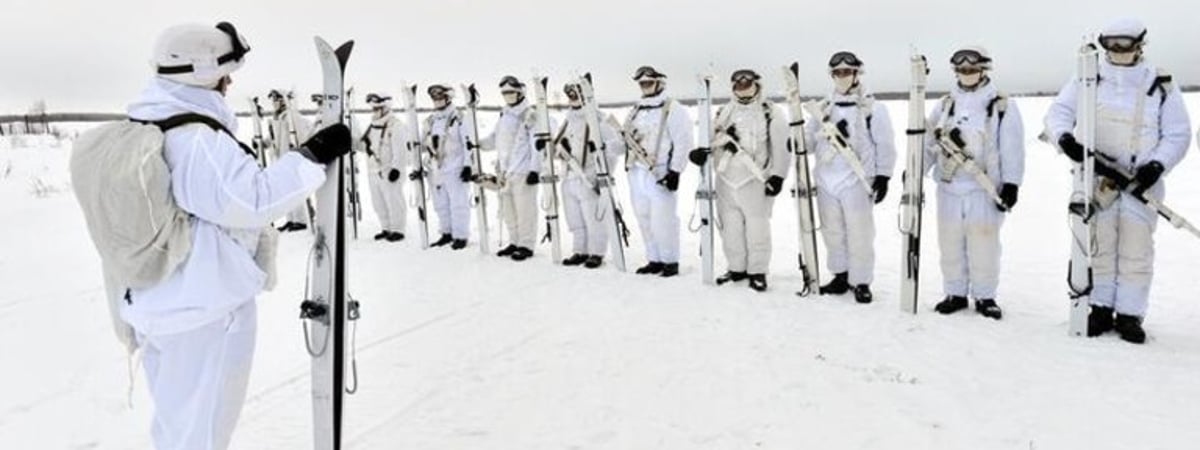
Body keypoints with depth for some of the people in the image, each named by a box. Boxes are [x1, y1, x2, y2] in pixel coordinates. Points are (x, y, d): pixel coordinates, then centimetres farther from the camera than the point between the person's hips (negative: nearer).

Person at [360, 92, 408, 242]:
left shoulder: (396, 125, -11)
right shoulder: (372, 126, 15)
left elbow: (400, 150, -17)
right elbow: (366, 144, 26)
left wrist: (396, 168, -22)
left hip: (389, 170, -9)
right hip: (374, 170, 9)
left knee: (393, 201, -4)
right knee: (378, 202, 13)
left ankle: (398, 230, 6)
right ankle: (387, 228, 24)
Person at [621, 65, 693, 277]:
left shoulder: (673, 109, -6)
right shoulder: (636, 111, 17)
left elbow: (684, 142, -11)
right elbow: (626, 137, 25)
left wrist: (675, 171, -16)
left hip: (660, 174, -7)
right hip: (637, 173, 7)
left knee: (662, 220, -8)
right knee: (644, 220, 9)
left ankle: (670, 261, 4)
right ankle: (654, 260, 19)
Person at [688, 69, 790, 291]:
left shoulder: (771, 113, -2)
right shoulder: (725, 112, 14)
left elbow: (782, 147, -5)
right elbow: (712, 138, 13)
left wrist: (777, 175, -12)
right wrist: (701, 152, -9)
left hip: (755, 180, -5)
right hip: (727, 180, 5)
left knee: (757, 228, -2)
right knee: (730, 227, 10)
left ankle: (757, 271, 10)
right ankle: (737, 268, 23)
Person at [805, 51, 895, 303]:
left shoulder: (872, 108, -2)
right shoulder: (824, 108, 13)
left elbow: (884, 145, -2)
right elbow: (810, 138, 17)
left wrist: (882, 175, -8)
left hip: (857, 181, -5)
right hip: (827, 180, 5)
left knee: (860, 234, -2)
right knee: (833, 232, 12)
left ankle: (861, 282, 9)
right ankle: (840, 276, 25)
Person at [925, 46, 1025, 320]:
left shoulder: (1002, 106, -2)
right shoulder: (945, 105, 11)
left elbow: (1012, 150, -4)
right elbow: (929, 142, 15)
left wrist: (1011, 185, -8)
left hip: (985, 189, -4)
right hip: (949, 187, 4)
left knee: (983, 245, 0)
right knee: (950, 244, 9)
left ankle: (984, 296, 15)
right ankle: (955, 294, 21)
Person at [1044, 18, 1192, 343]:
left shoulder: (1161, 86, 4)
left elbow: (1178, 134, 4)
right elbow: (1059, 113, -2)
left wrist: (1157, 165, -13)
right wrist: (1065, 138, -24)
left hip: (1142, 181, 0)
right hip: (1096, 177, 1)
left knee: (1136, 248, 1)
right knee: (1098, 244, 5)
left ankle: (1130, 314, 9)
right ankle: (1101, 308, 15)